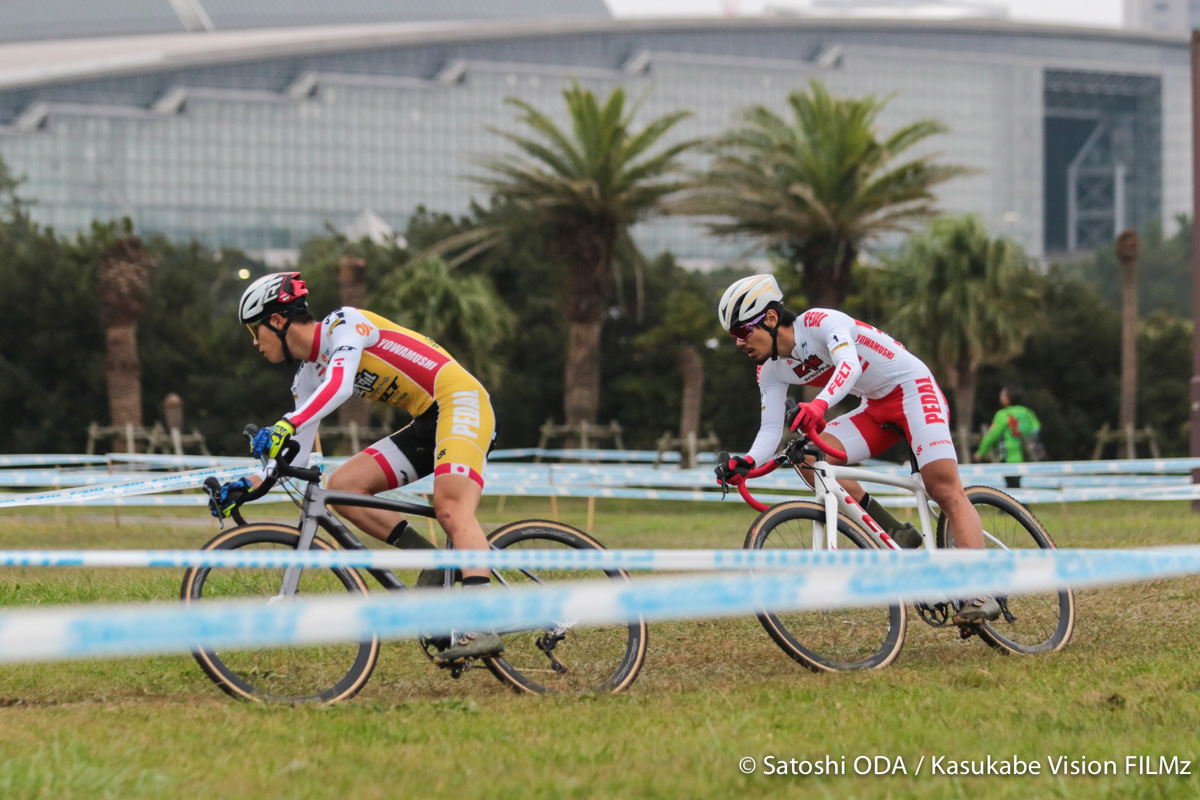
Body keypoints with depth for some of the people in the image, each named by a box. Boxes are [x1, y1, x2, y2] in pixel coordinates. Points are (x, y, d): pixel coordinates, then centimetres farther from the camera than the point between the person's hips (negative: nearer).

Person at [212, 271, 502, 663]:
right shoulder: (308, 376, 14)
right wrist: (248, 485, -2)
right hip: (427, 424, 9)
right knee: (342, 486, -4)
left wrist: (285, 426, -44)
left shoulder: (345, 323, -11)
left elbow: (340, 384, -31)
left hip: (461, 402, -9)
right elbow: (296, 456, 13)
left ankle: (481, 626, -43)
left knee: (451, 508, -29)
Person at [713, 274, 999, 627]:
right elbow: (771, 429, -6)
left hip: (913, 387, -7)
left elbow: (849, 365, -42)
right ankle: (896, 535, -9)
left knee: (945, 491, -21)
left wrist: (819, 404, -61)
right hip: (876, 407, 7)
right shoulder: (771, 371, -2)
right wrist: (747, 461, -28)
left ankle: (983, 593, -25)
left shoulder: (821, 322, -23)